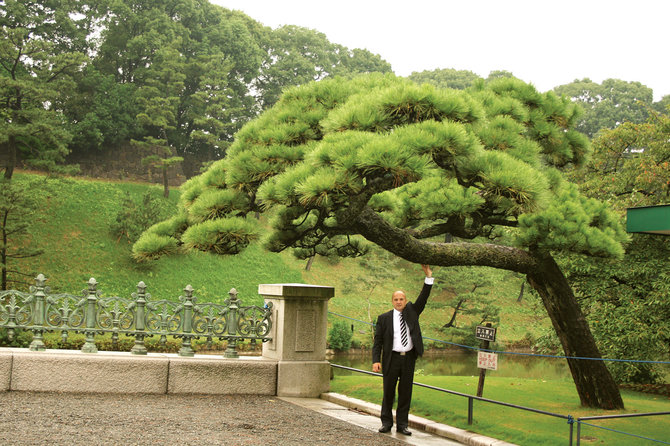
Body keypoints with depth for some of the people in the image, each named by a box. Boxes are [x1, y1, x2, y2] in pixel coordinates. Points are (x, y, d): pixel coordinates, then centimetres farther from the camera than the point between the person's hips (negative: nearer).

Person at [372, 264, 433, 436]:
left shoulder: (411, 311, 9)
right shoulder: (384, 318, 2)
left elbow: (423, 298, -2)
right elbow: (377, 341, -1)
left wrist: (429, 277, -12)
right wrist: (376, 360, -12)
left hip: (409, 358, 2)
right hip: (392, 358, -2)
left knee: (405, 392, 5)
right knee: (388, 392, 4)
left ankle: (402, 425, 12)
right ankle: (386, 423, 17)